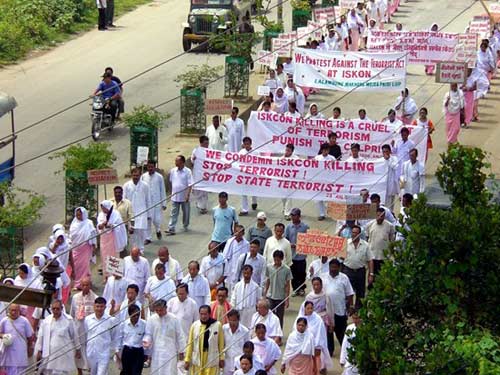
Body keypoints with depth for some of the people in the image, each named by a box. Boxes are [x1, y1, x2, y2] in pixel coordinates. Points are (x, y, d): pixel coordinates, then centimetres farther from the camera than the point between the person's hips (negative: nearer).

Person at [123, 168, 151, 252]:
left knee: (141, 231, -8)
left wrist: (149, 214, 8)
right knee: (133, 232, -1)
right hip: (130, 212, 1)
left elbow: (148, 200, 7)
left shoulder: (145, 185, 1)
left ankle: (141, 249, 3)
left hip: (142, 213, -1)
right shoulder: (127, 185, 1)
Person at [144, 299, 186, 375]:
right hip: (157, 353, 2)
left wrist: (181, 351, 6)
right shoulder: (151, 319, 0)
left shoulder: (174, 319, -3)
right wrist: (146, 341, -14)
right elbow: (148, 334, 8)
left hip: (170, 354, -2)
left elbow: (180, 336, 4)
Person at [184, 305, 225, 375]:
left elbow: (221, 344, 3)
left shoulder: (217, 325, -3)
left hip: (212, 360, -2)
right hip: (197, 360, 2)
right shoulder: (195, 325, 1)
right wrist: (187, 360, 3)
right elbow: (190, 344, 5)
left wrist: (221, 359, 4)